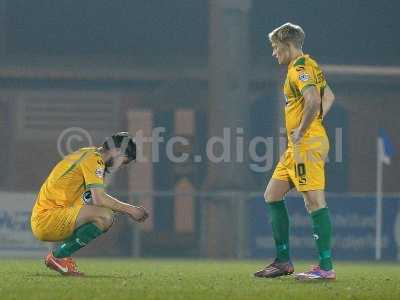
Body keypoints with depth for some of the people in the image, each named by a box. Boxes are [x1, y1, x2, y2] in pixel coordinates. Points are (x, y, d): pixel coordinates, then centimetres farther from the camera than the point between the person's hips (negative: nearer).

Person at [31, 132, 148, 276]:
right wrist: (129, 210, -9)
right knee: (105, 216, -25)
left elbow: (97, 199, 23)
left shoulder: (87, 154, 19)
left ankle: (59, 255, 7)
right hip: (47, 217, -10)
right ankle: (58, 256, -12)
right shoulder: (94, 159, -11)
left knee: (105, 217, 18)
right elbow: (99, 199, -21)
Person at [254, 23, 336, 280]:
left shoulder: (300, 68, -12)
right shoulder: (309, 65, 19)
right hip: (297, 146, 11)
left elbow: (313, 100, -27)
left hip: (307, 143, -11)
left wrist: (300, 132, -19)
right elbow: (328, 96, 29)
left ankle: (326, 267, -11)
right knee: (272, 196, 13)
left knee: (315, 201, -11)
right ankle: (283, 261, 16)